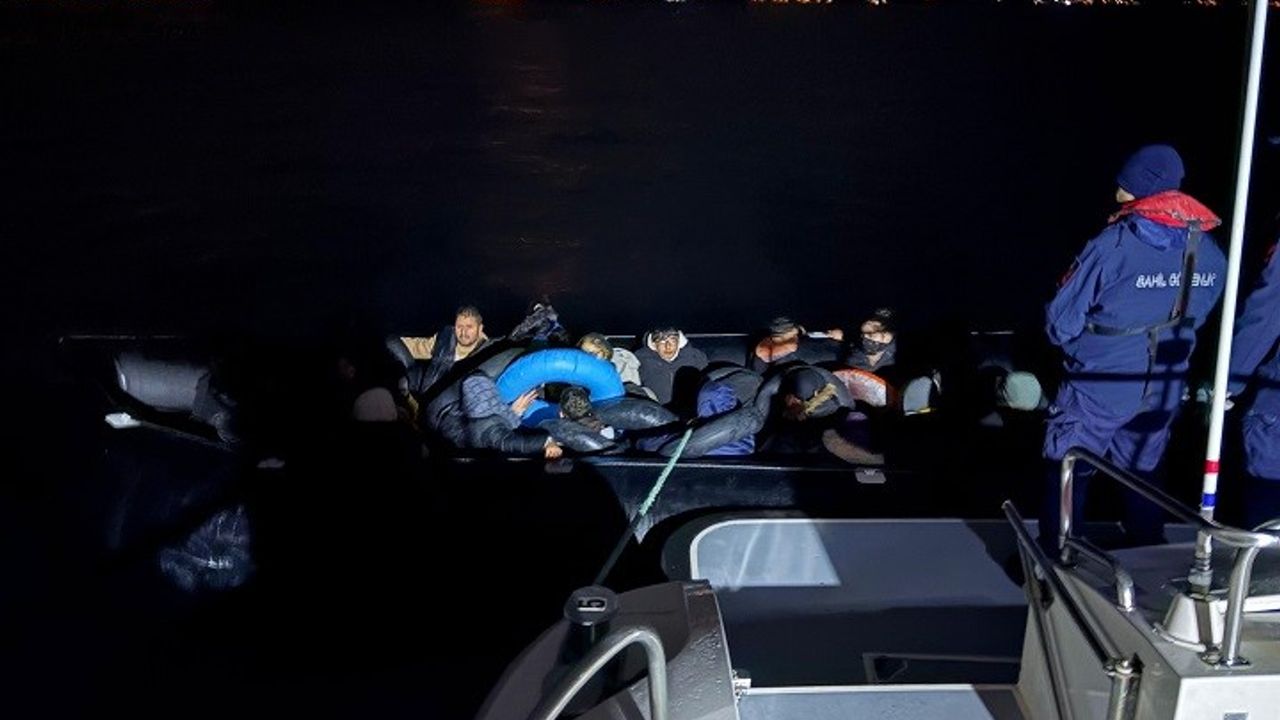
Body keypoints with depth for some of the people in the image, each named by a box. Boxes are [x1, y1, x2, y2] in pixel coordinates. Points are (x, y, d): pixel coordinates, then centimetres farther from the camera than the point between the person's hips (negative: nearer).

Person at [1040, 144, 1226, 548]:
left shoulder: (1112, 247, -22)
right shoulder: (1211, 255, -3)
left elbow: (1061, 323, -17)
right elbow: (1196, 317, 11)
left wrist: (1082, 340, 5)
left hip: (1100, 387, -5)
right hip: (1164, 390, 6)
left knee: (1067, 474, 10)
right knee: (1143, 471, 23)